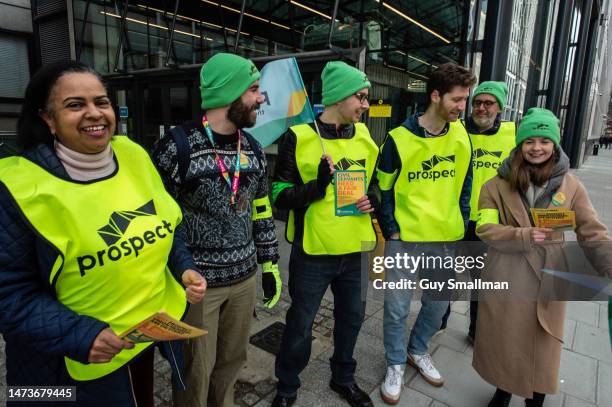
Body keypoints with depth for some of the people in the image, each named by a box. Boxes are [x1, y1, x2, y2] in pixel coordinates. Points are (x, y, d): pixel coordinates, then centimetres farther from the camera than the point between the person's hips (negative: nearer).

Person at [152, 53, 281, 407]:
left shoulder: (253, 148, 3)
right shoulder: (177, 147, -16)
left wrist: (270, 265, 12)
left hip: (245, 276, 6)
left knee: (233, 359, 22)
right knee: (196, 369, 12)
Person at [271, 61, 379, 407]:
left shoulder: (363, 135, 5)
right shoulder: (299, 137, -11)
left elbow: (374, 181, 17)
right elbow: (280, 196, -11)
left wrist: (373, 200, -5)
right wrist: (317, 186, -27)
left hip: (355, 250, 5)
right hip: (313, 252, -5)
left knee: (352, 318, 21)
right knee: (300, 325, 11)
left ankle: (344, 378, 48)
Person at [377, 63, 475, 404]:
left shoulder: (461, 135, 1)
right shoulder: (400, 138, -12)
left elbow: (464, 184, 9)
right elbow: (384, 189, -6)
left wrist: (461, 225, 6)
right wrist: (391, 231, -9)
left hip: (448, 238, 5)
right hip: (406, 238, -4)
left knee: (438, 303, 18)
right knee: (397, 308, 5)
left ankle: (418, 351, 42)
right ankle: (396, 364, 29)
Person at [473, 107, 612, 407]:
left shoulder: (570, 185, 0)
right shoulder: (498, 184, -2)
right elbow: (484, 229, -7)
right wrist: (524, 235, -22)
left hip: (547, 280, 1)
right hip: (504, 279, 0)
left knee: (541, 349, 14)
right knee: (503, 344, 15)